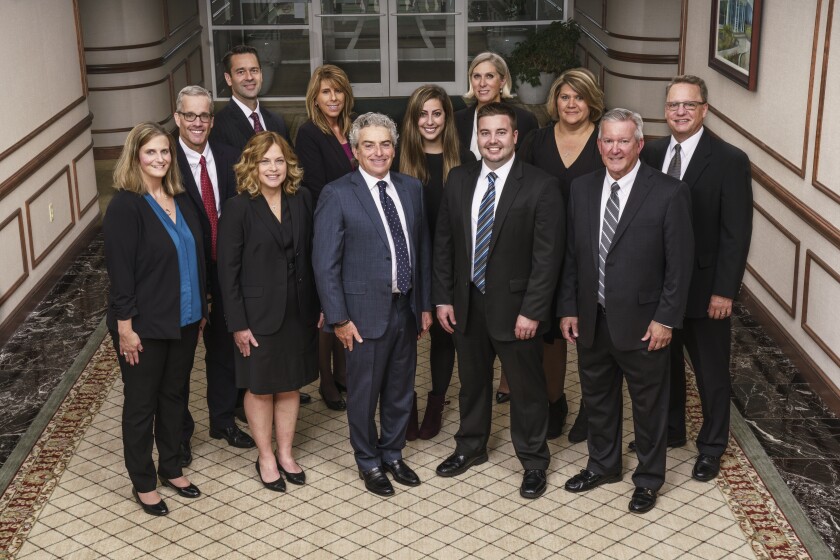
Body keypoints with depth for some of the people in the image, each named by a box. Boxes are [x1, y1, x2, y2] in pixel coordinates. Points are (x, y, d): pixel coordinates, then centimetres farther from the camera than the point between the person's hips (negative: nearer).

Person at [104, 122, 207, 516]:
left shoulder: (180, 200, 4)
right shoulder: (125, 206, -15)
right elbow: (120, 270, -16)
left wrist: (200, 310, 10)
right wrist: (126, 327, -17)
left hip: (184, 320, 6)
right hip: (145, 325, -6)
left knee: (174, 395, 18)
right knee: (141, 403, 9)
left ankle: (171, 468, 36)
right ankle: (143, 482, 24)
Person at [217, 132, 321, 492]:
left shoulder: (301, 200, -1)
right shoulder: (239, 208, -12)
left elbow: (310, 256, 2)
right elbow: (228, 269, -11)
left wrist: (317, 306, 1)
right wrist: (238, 323, -13)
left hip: (298, 311, 4)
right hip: (259, 313, -3)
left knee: (290, 385, 15)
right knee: (260, 388, 11)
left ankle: (285, 454, 31)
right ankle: (266, 458, 27)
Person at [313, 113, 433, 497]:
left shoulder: (411, 188, 6)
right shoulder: (337, 195, -10)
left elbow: (422, 248, 11)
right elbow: (325, 262, -11)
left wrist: (425, 304, 10)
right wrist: (338, 318, -13)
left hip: (406, 307, 5)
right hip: (365, 311, -5)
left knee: (400, 390, 17)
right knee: (364, 392, 9)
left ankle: (392, 454, 38)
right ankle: (369, 463, 29)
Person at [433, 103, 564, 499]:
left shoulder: (541, 186, -11)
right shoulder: (459, 180, 3)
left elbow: (547, 255, -13)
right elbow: (444, 242, 8)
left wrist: (531, 311, -16)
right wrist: (443, 298, 3)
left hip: (515, 305, -4)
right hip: (467, 303, 5)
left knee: (526, 387, 8)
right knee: (472, 380, 20)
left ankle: (533, 461, 25)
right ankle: (471, 447, 39)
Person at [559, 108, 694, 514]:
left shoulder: (669, 194, -13)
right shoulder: (582, 189, 2)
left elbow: (680, 263, -10)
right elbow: (572, 254, 7)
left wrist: (665, 319, -12)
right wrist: (568, 308, 4)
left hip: (641, 323, -4)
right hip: (591, 319, 5)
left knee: (648, 404, 11)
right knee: (597, 397, 20)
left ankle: (648, 479, 30)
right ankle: (603, 465, 41)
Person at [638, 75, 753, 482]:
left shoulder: (729, 161, -12)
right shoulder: (652, 153, 2)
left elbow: (737, 232, -13)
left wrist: (724, 291, -15)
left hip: (704, 287, -4)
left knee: (711, 372, 11)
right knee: (664, 363, 19)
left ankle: (711, 446, 28)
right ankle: (669, 430, 39)